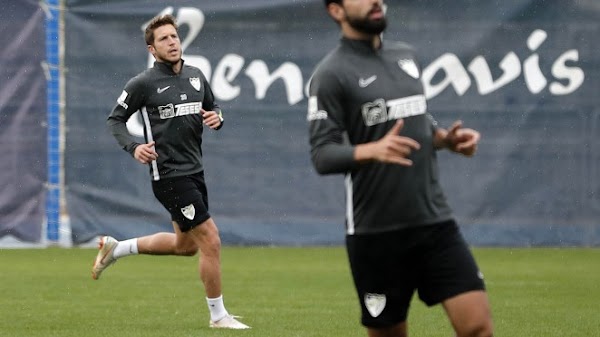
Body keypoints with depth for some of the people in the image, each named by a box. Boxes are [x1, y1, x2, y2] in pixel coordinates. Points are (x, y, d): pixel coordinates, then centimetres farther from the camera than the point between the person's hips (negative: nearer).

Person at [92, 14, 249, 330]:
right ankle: (218, 315, 4)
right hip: (169, 175, -8)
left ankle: (115, 248, 37)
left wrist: (216, 117, -4)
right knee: (210, 241, -10)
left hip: (193, 171, 8)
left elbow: (213, 109, 21)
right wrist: (134, 147, -19)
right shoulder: (143, 83, -9)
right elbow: (114, 120, -2)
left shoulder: (196, 76, 8)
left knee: (185, 245, 21)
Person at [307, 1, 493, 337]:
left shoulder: (406, 55, 12)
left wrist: (447, 137, 4)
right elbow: (322, 155, -12)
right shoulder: (332, 74, -7)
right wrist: (372, 150, -29)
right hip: (376, 233, -5)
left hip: (436, 221, 5)